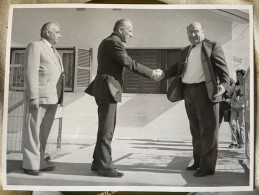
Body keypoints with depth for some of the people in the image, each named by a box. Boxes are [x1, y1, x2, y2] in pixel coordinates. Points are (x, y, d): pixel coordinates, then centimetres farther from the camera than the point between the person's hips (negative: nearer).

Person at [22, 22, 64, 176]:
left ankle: (39, 162, 16)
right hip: (40, 96, -8)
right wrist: (33, 97, -20)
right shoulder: (35, 46, -3)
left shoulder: (53, 51, 22)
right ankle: (30, 165, 2)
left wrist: (58, 98, 14)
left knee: (44, 131, 10)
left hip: (53, 97, 8)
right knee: (33, 131, -3)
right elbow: (31, 73, -12)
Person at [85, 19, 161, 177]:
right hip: (108, 89, -11)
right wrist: (151, 73, -9)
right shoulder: (113, 42, -13)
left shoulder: (109, 42, 20)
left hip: (107, 90, 11)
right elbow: (130, 63, -17)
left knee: (106, 129, 14)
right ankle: (105, 166, 0)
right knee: (106, 130, -6)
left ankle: (98, 163, 22)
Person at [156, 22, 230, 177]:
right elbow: (177, 68, 17)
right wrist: (164, 74, -1)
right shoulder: (185, 51, 20)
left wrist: (224, 84, -22)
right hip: (188, 92, 6)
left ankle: (207, 166, 3)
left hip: (205, 91, -6)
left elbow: (222, 67, -6)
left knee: (208, 129, -3)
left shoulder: (212, 46, 3)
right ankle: (198, 161, 26)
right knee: (196, 129, 15)